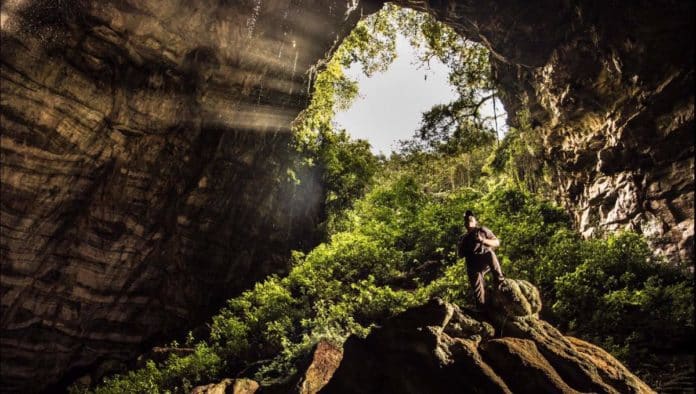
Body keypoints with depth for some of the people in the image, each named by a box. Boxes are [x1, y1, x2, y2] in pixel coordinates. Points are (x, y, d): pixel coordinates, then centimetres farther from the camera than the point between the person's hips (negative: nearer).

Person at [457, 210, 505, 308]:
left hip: (486, 262, -3)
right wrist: (461, 245, -3)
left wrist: (483, 240, -14)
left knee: (490, 253, -37)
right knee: (478, 291, -8)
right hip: (473, 266, 3)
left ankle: (499, 280, -30)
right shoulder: (463, 238, 20)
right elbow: (460, 255, 15)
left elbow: (497, 242, 2)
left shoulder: (483, 231, 11)